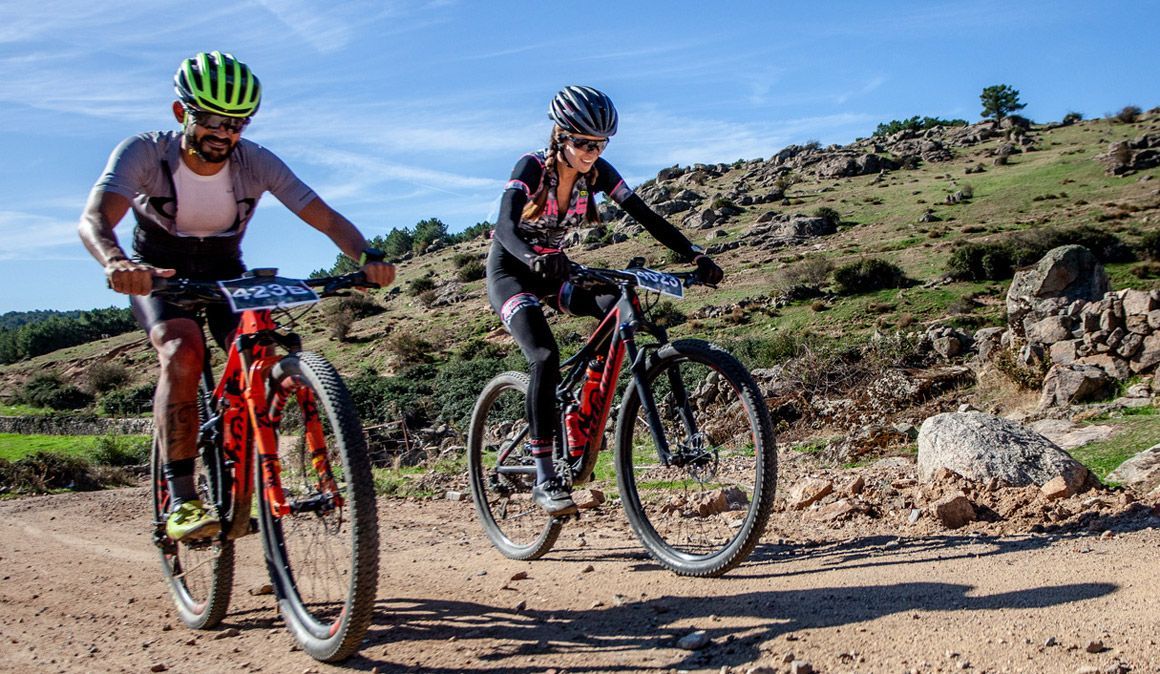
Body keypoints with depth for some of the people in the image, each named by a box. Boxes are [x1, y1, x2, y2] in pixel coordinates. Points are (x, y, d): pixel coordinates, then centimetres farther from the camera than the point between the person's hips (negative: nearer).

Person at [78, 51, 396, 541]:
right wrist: (116, 262, -63)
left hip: (225, 273, 2)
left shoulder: (257, 163, -20)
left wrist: (366, 256, -46)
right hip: (157, 274, -2)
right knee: (183, 351, -32)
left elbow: (327, 218, -25)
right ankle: (180, 498, -28)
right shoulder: (144, 153, -25)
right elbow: (94, 218, -39)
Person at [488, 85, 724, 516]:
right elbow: (505, 225, -38)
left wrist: (694, 255, -26)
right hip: (511, 270, -5)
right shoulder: (531, 168, -23)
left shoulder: (597, 172, -10)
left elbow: (645, 216, -14)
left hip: (554, 269, 5)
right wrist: (534, 259, -59)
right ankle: (544, 478, -21)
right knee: (546, 356, -27)